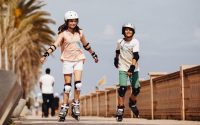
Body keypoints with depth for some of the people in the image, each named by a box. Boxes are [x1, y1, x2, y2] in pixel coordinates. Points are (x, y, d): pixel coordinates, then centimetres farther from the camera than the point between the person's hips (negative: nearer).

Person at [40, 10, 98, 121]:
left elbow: (86, 45, 20)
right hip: (67, 61, -2)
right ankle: (64, 108, 5)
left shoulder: (80, 33, 7)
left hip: (78, 60, 2)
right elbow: (55, 45, -15)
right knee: (67, 86, -1)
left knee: (78, 84, -13)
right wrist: (45, 55, -28)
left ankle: (76, 106, -2)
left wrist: (94, 55, 28)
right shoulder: (63, 34, -3)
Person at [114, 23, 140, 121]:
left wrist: (132, 67, -32)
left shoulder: (135, 42, -10)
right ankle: (120, 110, -8)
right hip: (123, 68, 0)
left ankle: (132, 103, 34)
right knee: (122, 88, -13)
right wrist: (116, 59, 32)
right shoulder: (120, 42, -2)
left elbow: (136, 56, -21)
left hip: (133, 68, 0)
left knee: (136, 89, 2)